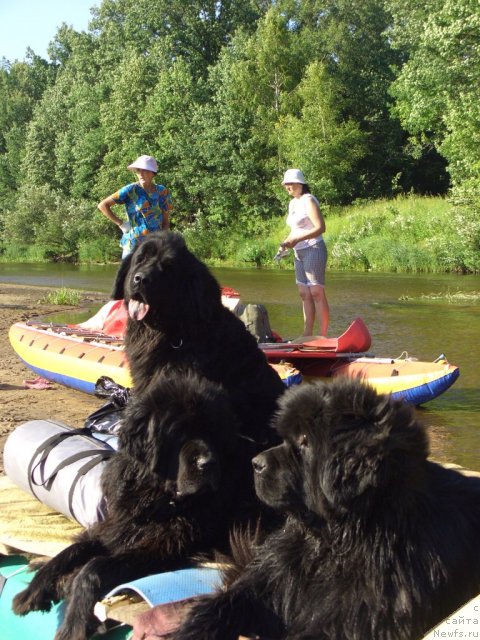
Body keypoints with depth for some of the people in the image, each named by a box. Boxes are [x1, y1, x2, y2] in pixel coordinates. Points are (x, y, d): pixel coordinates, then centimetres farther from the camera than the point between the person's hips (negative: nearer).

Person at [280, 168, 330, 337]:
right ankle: (307, 335, 11)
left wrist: (296, 240, -21)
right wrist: (286, 242, 3)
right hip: (299, 253, 9)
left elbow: (320, 228, -18)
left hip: (313, 249, -9)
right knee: (305, 294, 8)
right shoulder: (292, 203, 16)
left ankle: (323, 336, -9)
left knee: (316, 293, -10)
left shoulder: (308, 200, -10)